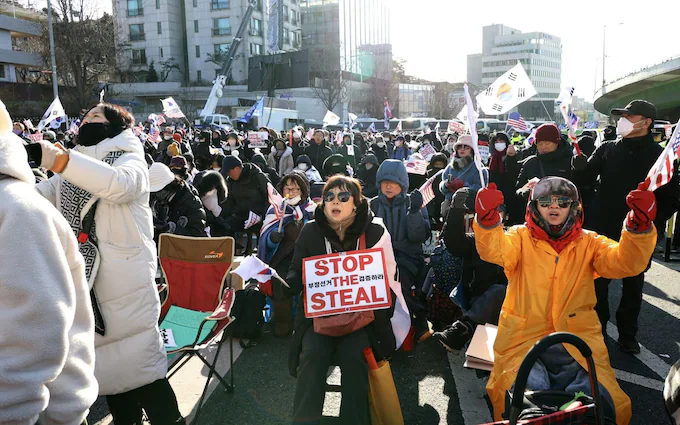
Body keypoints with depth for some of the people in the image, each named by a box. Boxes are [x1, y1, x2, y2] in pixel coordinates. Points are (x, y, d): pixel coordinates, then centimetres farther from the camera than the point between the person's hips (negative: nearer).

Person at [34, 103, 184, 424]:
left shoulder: (130, 160, -5)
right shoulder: (72, 171, 18)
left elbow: (119, 184, -29)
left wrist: (60, 159, -43)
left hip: (126, 284, -6)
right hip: (83, 284, 7)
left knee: (141, 366, -5)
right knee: (105, 364, 17)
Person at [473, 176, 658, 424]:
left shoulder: (588, 243, 10)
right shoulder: (521, 237, 5)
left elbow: (626, 263, -7)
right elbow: (493, 250, -16)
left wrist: (640, 225, -26)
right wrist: (487, 218, -37)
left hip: (578, 344, 2)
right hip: (525, 342, -2)